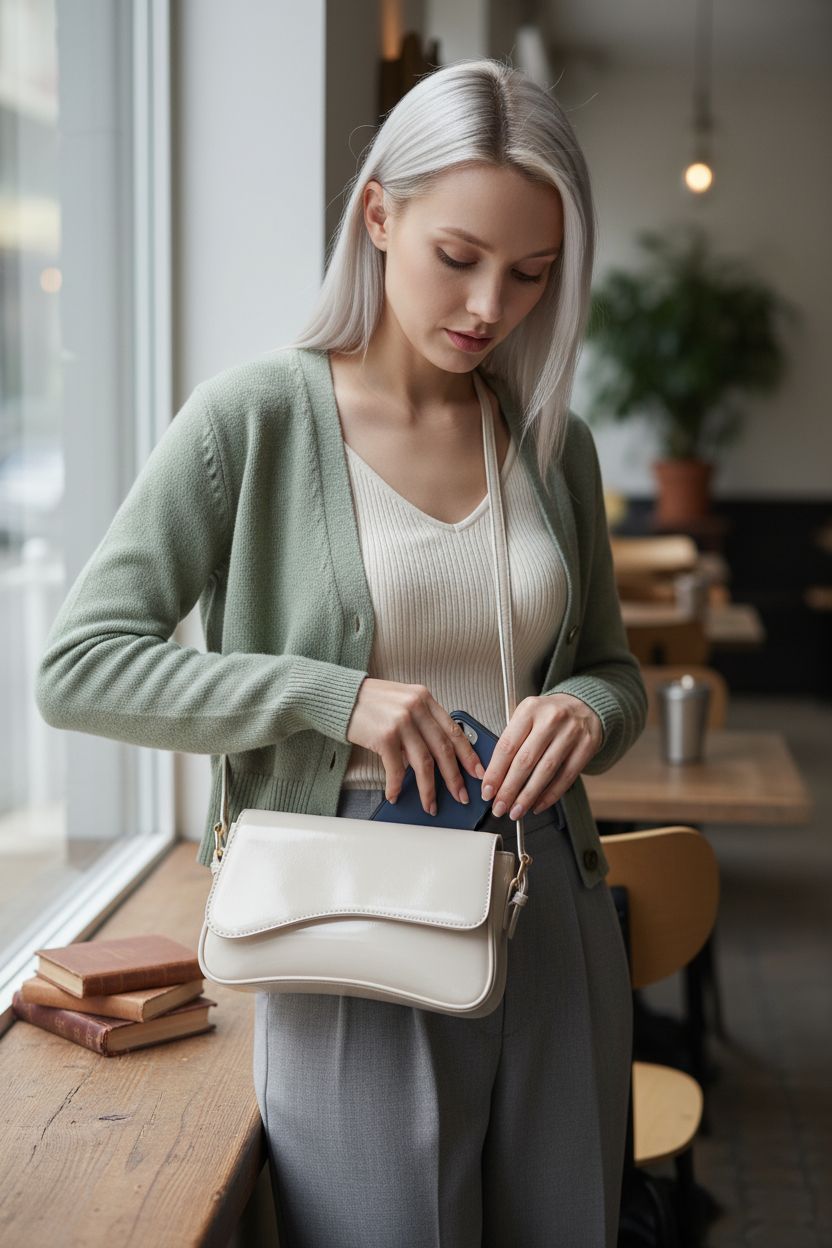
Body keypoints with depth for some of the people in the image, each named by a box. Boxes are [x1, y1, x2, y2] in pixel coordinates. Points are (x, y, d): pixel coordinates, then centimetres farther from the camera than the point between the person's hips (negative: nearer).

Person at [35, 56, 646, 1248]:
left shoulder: (553, 442, 6)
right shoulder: (256, 418, -8)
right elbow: (79, 666, -11)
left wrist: (586, 711, -9)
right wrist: (332, 698, -21)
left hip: (554, 922, 5)